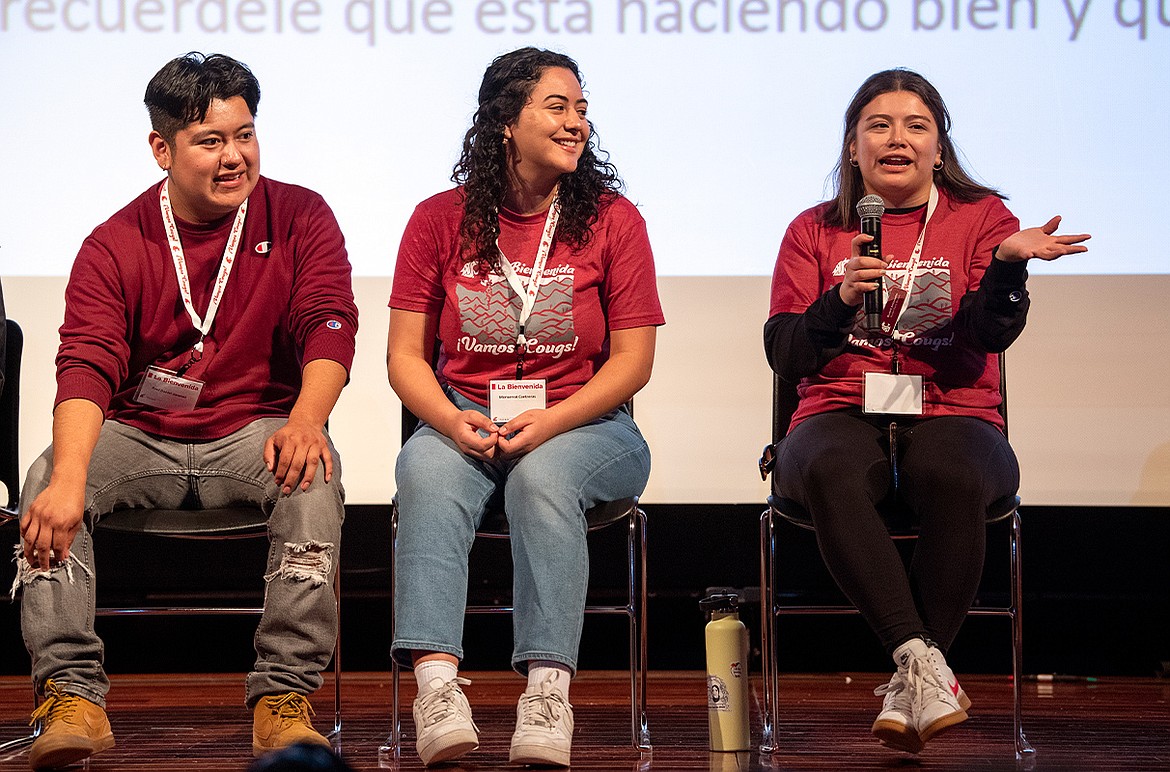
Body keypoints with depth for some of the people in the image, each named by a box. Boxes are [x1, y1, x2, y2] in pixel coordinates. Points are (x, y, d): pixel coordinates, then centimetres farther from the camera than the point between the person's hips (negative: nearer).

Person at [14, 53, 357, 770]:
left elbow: (329, 326, -11)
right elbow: (87, 366, -14)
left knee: (314, 475, -33)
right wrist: (70, 478, -34)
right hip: (140, 436, 1)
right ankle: (74, 697, -26)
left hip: (255, 430, -1)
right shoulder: (115, 246, -2)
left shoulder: (301, 219, 1)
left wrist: (306, 420, -34)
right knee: (48, 481, -27)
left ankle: (283, 698, -30)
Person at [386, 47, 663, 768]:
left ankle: (548, 693, -40)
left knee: (542, 475, -35)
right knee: (427, 471, -32)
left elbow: (632, 359, -2)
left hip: (582, 422, -1)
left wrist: (549, 422, -17)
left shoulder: (611, 218, 1)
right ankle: (437, 685, -44)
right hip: (464, 421, 1)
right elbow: (406, 354, 4)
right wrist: (451, 420, -17)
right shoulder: (440, 219, 5)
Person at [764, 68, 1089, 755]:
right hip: (841, 415, 1)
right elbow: (786, 356, 6)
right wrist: (841, 300, -12)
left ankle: (908, 686, -27)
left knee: (954, 478, -37)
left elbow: (989, 333, -5)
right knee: (829, 472, -36)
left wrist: (1009, 261, -23)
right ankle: (923, 659, -37)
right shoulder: (815, 231, 16)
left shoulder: (981, 218, 12)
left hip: (951, 415, -1)